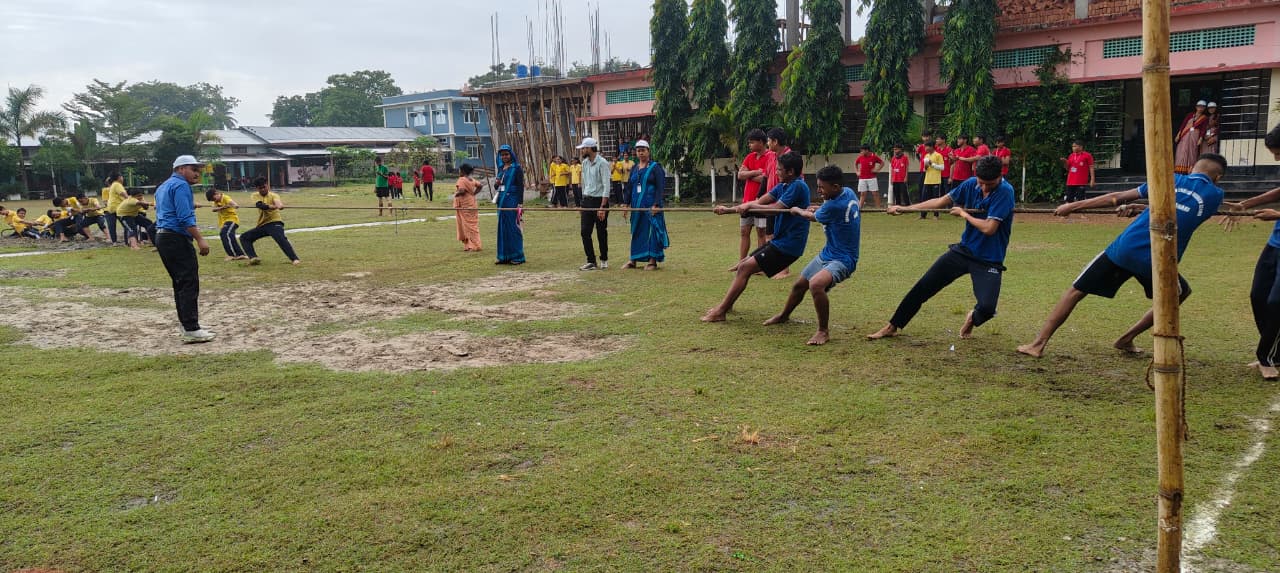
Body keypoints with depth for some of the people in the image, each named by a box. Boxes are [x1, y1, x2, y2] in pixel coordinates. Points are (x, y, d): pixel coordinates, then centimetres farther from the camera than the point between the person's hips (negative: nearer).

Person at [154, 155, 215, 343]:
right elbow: (185, 217, -19)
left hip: (161, 237, 11)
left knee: (180, 283, 14)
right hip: (176, 238, -10)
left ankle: (188, 326, 18)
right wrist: (200, 239, -23)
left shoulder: (162, 187, 22)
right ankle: (191, 330, -15)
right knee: (189, 284, -11)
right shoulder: (181, 185, -9)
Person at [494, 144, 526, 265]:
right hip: (502, 200, 7)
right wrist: (497, 183, -2)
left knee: (513, 227, -5)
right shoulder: (501, 168, 16)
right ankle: (504, 256, 13)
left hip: (512, 200, -7)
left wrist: (520, 203, -18)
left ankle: (517, 256, 1)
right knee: (503, 227, 8)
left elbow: (521, 186, -10)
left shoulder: (516, 168, -5)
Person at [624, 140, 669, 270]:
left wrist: (656, 204, -18)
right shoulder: (634, 169, 14)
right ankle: (633, 260, 17)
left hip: (651, 205, -6)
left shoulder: (655, 167, -3)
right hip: (636, 205, 6)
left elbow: (661, 187, -9)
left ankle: (652, 261, 1)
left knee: (652, 230, -4)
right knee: (636, 232, 10)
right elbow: (629, 186, 17)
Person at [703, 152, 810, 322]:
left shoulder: (797, 186, -17)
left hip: (788, 245, -9)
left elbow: (776, 208, -23)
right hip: (779, 241, 9)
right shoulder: (783, 186, 12)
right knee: (743, 265, 12)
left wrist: (749, 206, -11)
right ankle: (726, 305, 22)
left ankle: (720, 312, -8)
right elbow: (760, 202, 9)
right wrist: (728, 209, 4)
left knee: (745, 268, -12)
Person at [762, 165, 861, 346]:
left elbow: (812, 216, -6)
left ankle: (824, 331, -19)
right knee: (799, 285, 21)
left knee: (816, 284, -36)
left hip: (842, 259, -10)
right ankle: (784, 316, 48)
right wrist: (820, 209, 9)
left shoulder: (834, 206, -28)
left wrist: (798, 210, 13)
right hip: (827, 254, 10)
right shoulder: (849, 192, -2)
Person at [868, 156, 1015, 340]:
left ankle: (973, 318, 16)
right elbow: (941, 202, 9)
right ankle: (892, 327, 17)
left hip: (989, 260, -5)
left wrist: (964, 214, -11)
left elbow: (989, 228, -27)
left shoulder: (1005, 192, -19)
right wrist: (904, 208, 8)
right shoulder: (971, 184, -3)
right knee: (922, 287, 3)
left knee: (987, 308, -22)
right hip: (963, 250, 5)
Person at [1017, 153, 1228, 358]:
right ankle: (1127, 339, 25)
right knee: (1182, 293, 31)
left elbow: (1118, 198, 12)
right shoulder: (1215, 195, 12)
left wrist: (1073, 206, 17)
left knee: (1076, 291, 10)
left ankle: (1039, 343, -1)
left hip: (1125, 247, 0)